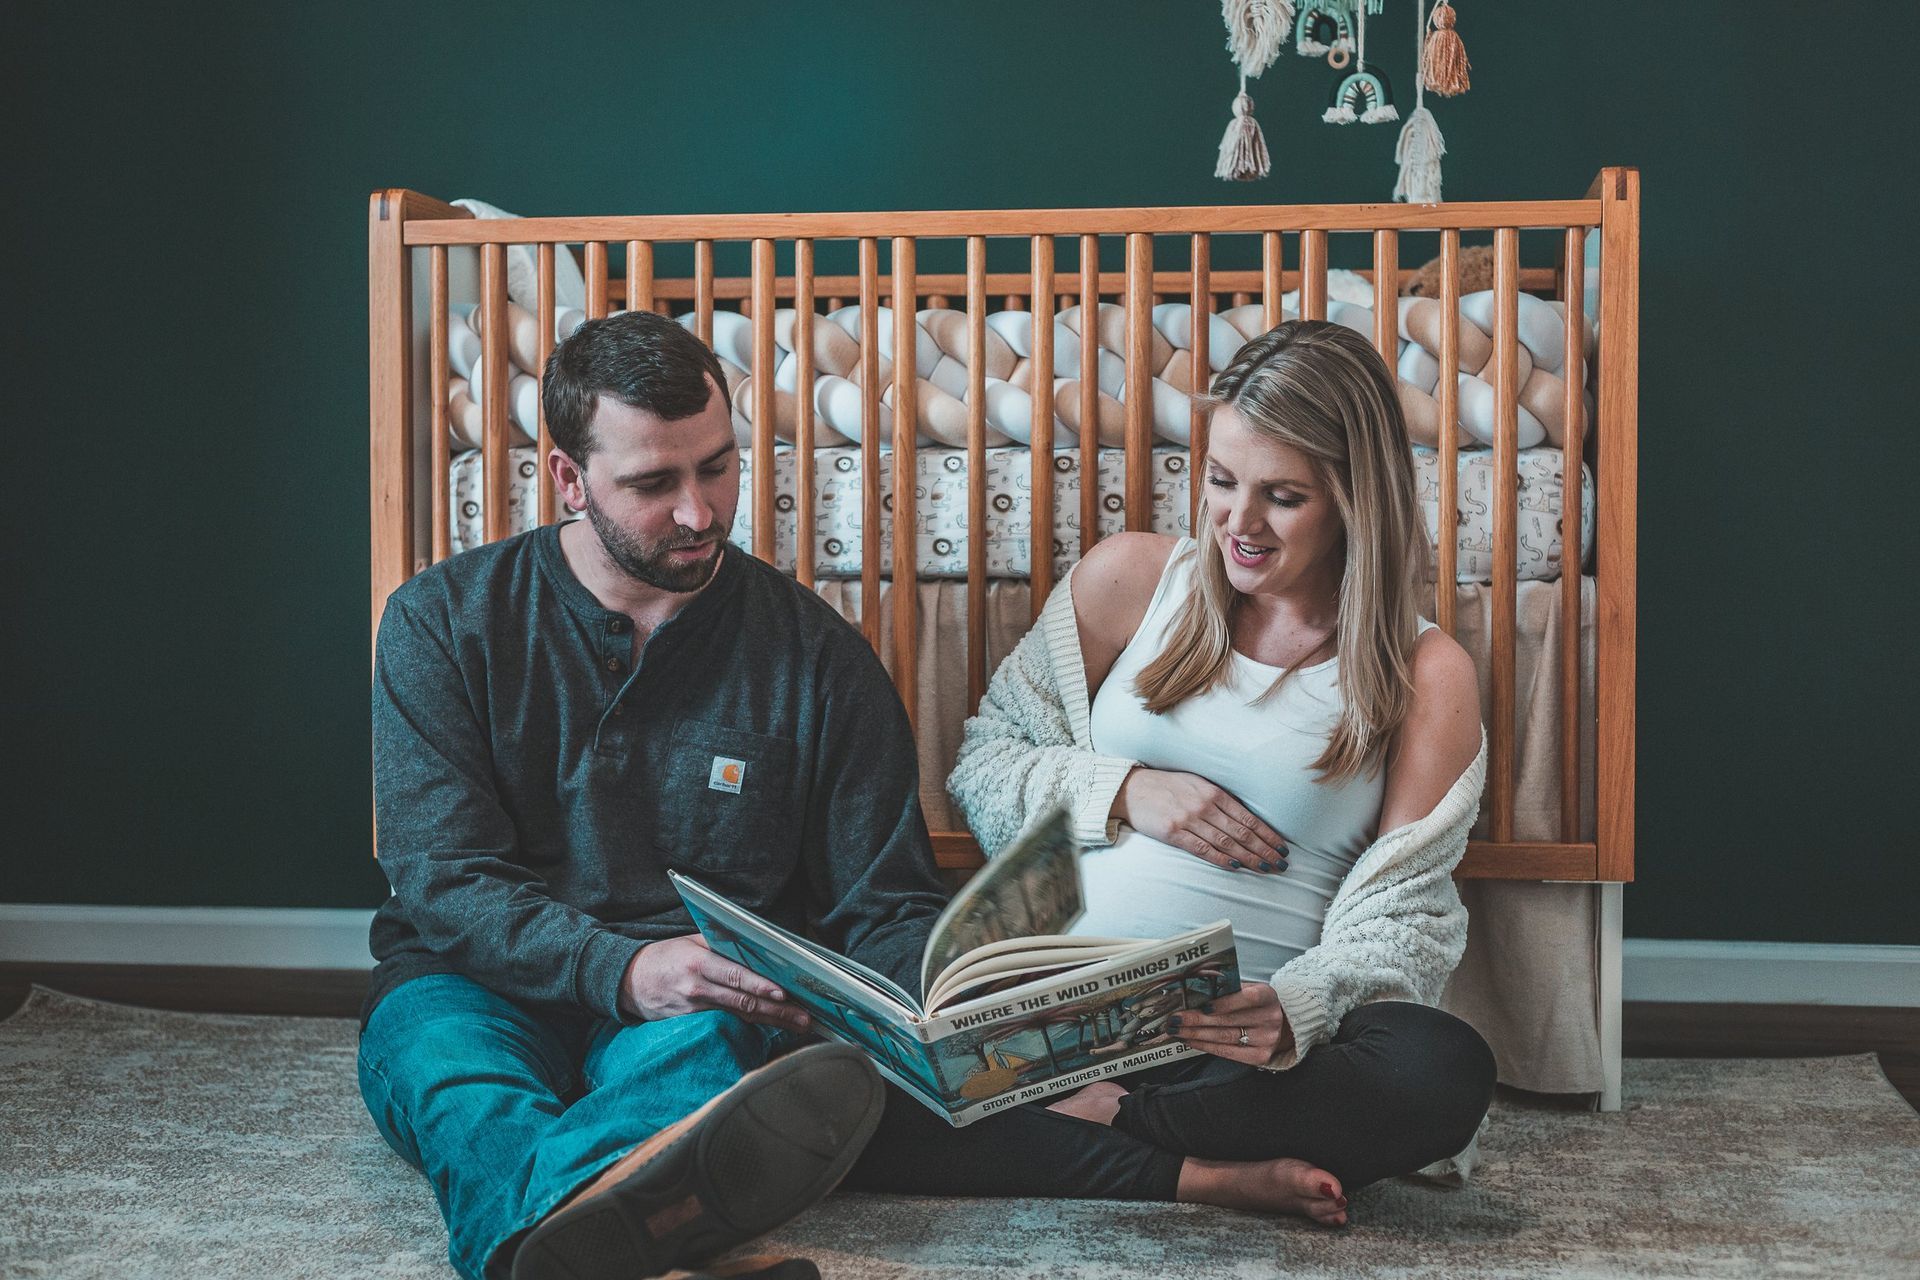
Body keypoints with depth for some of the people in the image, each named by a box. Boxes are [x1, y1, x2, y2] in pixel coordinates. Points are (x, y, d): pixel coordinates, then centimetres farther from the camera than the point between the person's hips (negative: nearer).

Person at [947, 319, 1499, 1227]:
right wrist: (1123, 793, -6)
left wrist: (1300, 1007, -23)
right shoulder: (1131, 576, 9)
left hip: (1251, 1038, 0)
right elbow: (985, 761, 14)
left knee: (1447, 1071, -33)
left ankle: (1095, 1117, -22)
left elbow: (1399, 915, -2)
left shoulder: (1426, 677, 5)